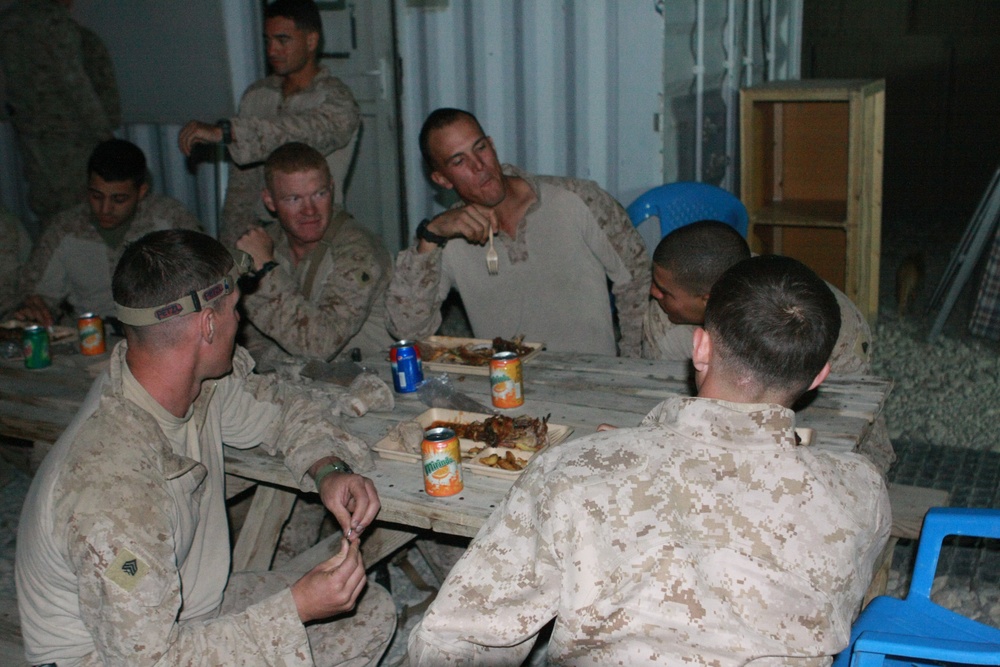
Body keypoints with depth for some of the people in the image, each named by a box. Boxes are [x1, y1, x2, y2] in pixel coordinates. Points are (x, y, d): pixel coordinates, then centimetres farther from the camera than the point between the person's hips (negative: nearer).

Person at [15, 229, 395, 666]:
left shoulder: (206, 383, -13)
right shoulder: (113, 486, -35)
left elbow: (278, 408, 7)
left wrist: (329, 471, -13)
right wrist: (297, 606, -30)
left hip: (179, 610, 7)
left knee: (372, 613, 2)